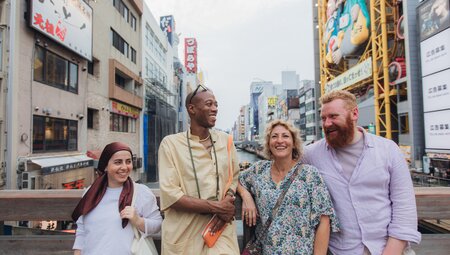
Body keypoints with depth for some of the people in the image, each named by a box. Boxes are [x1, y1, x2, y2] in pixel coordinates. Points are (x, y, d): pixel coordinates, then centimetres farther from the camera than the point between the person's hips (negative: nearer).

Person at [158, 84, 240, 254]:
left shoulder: (225, 140, 4)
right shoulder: (171, 143, -7)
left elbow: (234, 177, 9)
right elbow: (169, 194, -13)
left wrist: (228, 201, -12)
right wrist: (215, 207, -16)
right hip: (184, 234, -2)